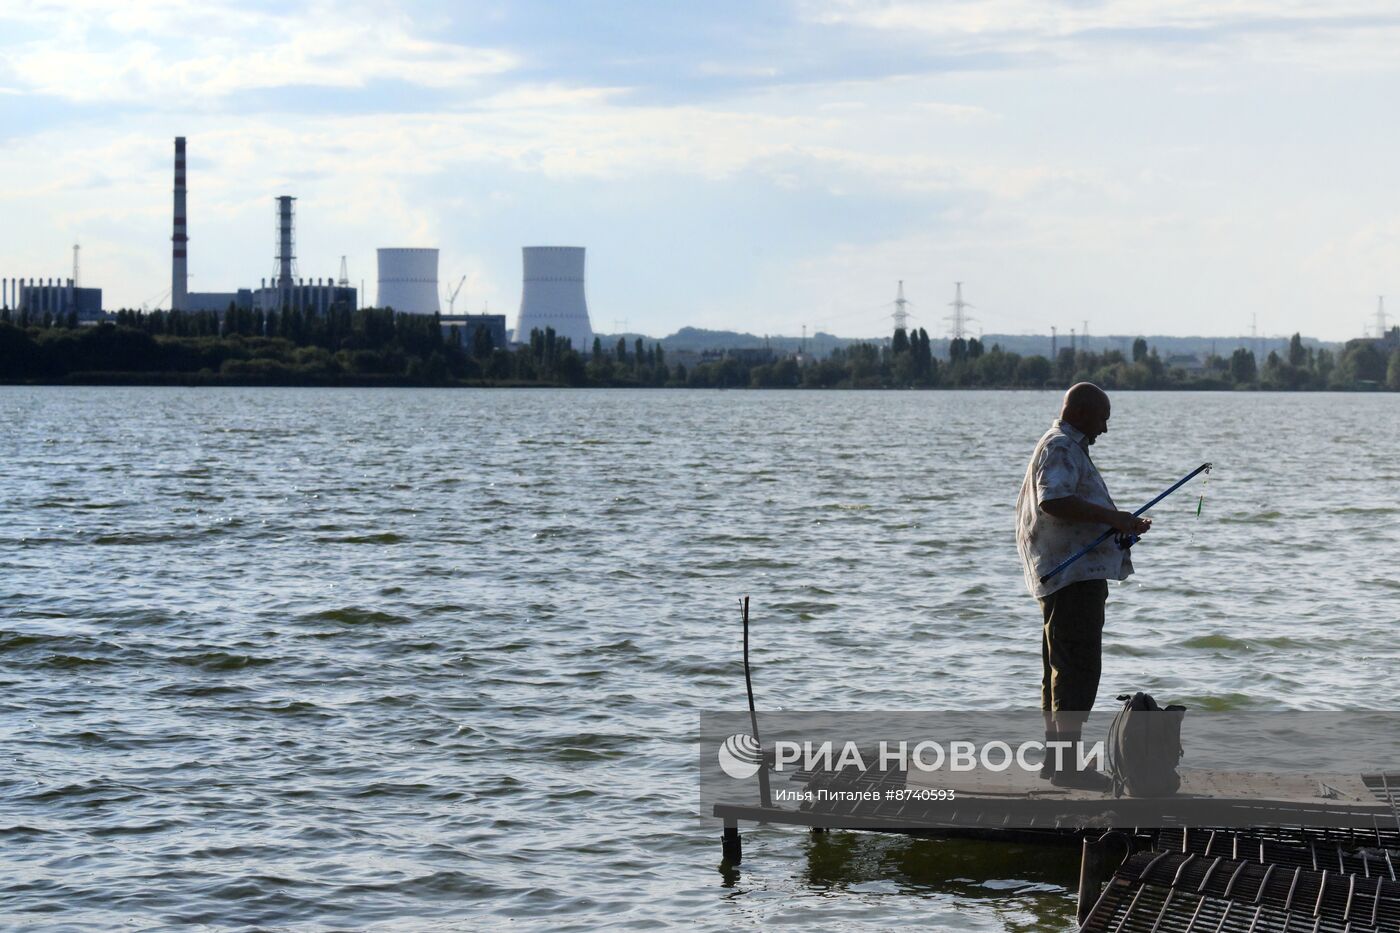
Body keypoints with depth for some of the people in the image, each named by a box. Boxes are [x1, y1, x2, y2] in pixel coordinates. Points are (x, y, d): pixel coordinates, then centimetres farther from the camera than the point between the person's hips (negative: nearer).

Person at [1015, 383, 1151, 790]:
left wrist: (1119, 523, 24)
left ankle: (1055, 757, 19)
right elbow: (1052, 500, -27)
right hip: (1074, 574, -11)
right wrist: (1111, 517, -24)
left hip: (1075, 575, 11)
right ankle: (1067, 762, -14)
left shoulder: (1068, 448, 24)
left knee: (1062, 666, 14)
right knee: (1079, 666, -13)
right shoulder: (1060, 448, -11)